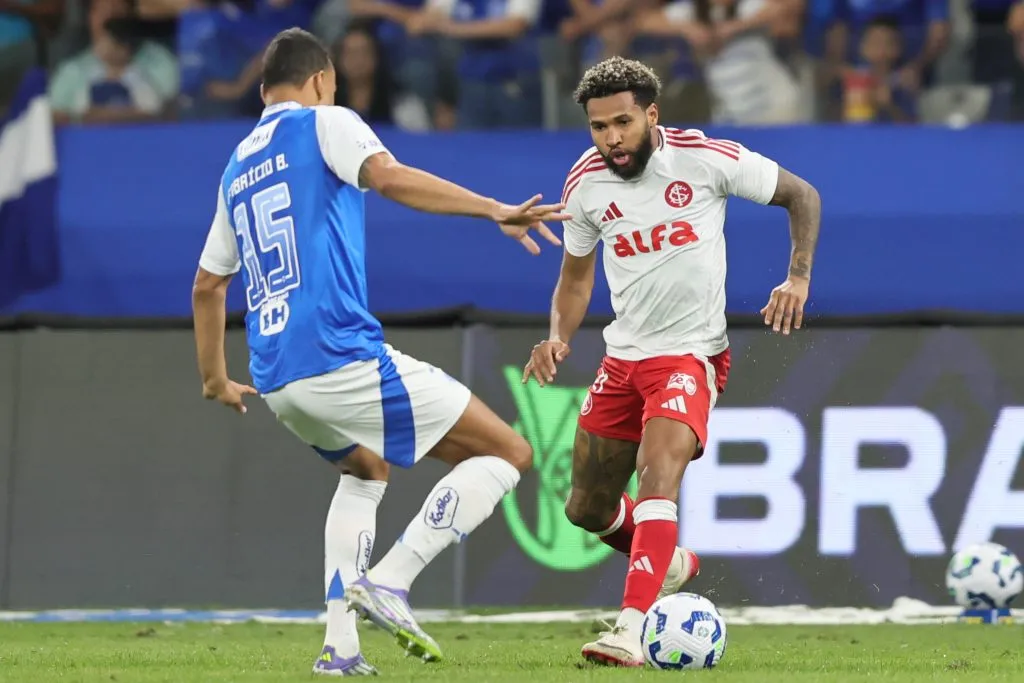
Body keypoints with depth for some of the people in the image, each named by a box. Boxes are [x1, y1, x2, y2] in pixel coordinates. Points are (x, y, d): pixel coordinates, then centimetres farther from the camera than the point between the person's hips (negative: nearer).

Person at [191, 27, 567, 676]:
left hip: (275, 378, 8)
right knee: (507, 454, -1)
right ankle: (389, 582, -14)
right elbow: (389, 177, -19)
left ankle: (340, 645, 20)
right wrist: (495, 210, -27)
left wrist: (216, 379, 45)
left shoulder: (238, 168, 23)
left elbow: (207, 285, 32)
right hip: (342, 355, -8)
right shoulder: (325, 123, 2)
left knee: (365, 470, 35)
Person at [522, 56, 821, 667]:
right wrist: (559, 338, -3)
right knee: (587, 511, 11)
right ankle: (669, 559, 44)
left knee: (660, 467, -29)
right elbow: (577, 273, 15)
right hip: (623, 356, 5)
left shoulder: (708, 159, -13)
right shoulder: (585, 184, -1)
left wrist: (799, 278, -12)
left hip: (692, 352, -5)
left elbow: (802, 196, 0)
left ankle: (631, 631, -38)